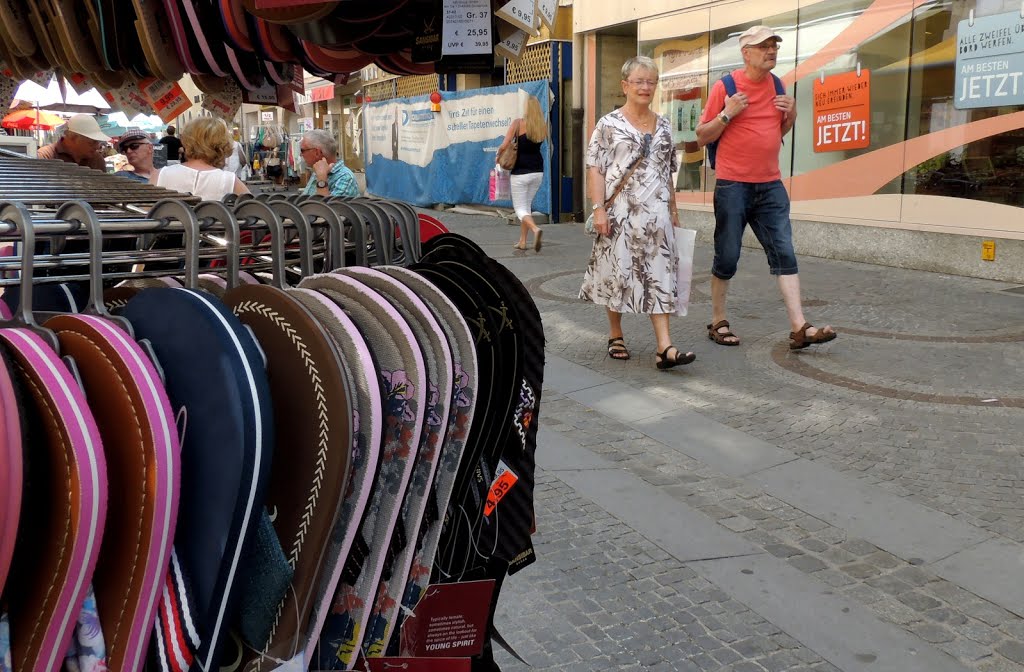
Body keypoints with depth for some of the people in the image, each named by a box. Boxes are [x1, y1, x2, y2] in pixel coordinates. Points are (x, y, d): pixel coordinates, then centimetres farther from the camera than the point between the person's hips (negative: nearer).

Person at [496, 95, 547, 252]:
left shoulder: (518, 123, -10)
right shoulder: (542, 126, 3)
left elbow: (504, 145, -14)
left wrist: (497, 156, 4)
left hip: (521, 173, -5)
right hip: (537, 172, 5)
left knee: (520, 208, 0)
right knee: (527, 205, 19)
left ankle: (535, 229, -28)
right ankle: (522, 241, 19)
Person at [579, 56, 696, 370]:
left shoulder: (664, 126, 14)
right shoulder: (609, 124, 0)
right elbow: (595, 169, -5)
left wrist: (673, 209, 18)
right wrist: (599, 209, -13)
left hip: (656, 214, 4)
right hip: (619, 213, -3)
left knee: (659, 276, -3)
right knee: (618, 273, 4)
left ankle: (664, 347, -7)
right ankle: (616, 336, 22)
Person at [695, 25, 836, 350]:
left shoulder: (777, 86, 10)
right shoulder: (725, 86, -6)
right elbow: (702, 137, -3)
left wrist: (791, 113, 2)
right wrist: (727, 114, -17)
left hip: (771, 186, 5)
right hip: (733, 186, -5)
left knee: (784, 253, -2)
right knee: (727, 257, 3)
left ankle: (799, 328, -3)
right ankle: (718, 322, 18)